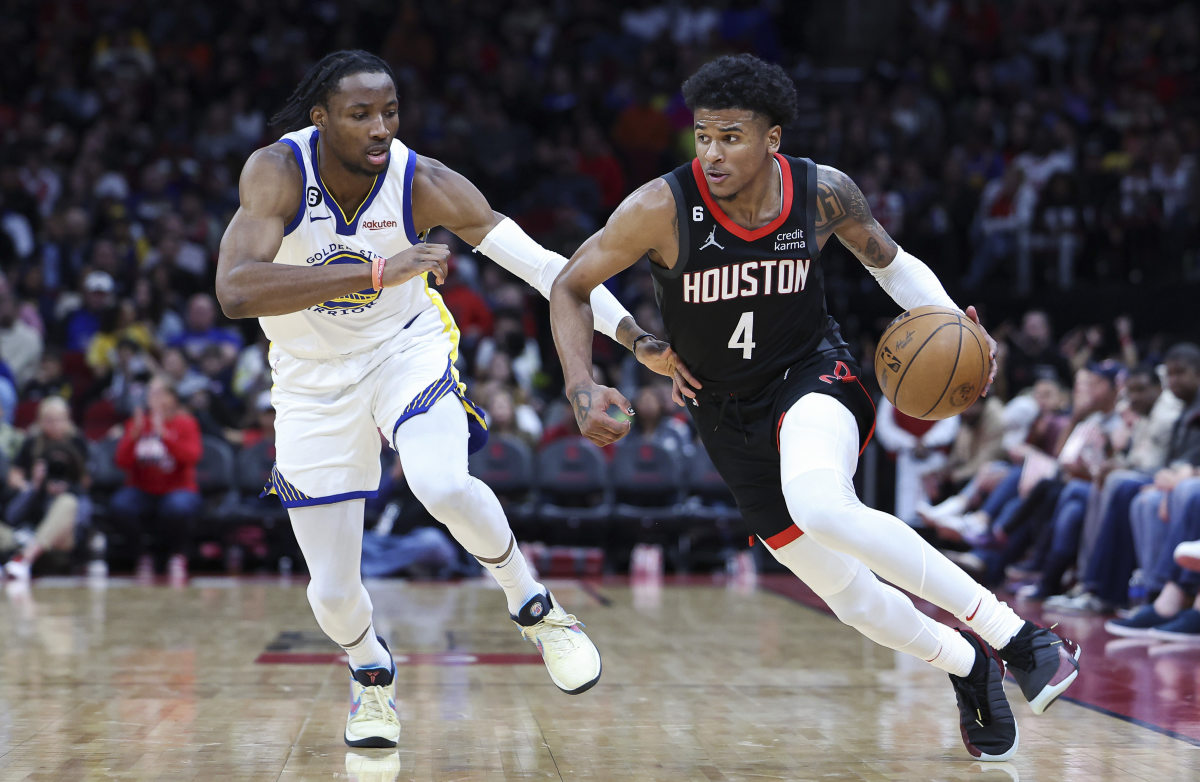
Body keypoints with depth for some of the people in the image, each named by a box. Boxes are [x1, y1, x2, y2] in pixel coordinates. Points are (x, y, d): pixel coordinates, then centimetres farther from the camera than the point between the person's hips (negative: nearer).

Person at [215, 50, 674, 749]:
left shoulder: (424, 185, -21)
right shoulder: (277, 172, -25)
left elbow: (539, 262, -20)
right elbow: (235, 291, -41)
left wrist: (634, 335, -30)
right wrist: (376, 272, -48)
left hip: (407, 350, 0)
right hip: (314, 378, 0)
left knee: (443, 485, -33)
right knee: (332, 593, 2)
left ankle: (534, 607, -4)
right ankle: (372, 675, 38)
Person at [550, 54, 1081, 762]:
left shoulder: (824, 193, -13)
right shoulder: (662, 208, -19)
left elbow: (889, 261, 6)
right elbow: (571, 286, -8)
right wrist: (581, 390, -22)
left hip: (813, 374, -2)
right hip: (730, 413, 2)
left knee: (821, 506, -37)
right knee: (849, 596, 4)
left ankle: (1012, 633, -28)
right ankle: (965, 665, 34)